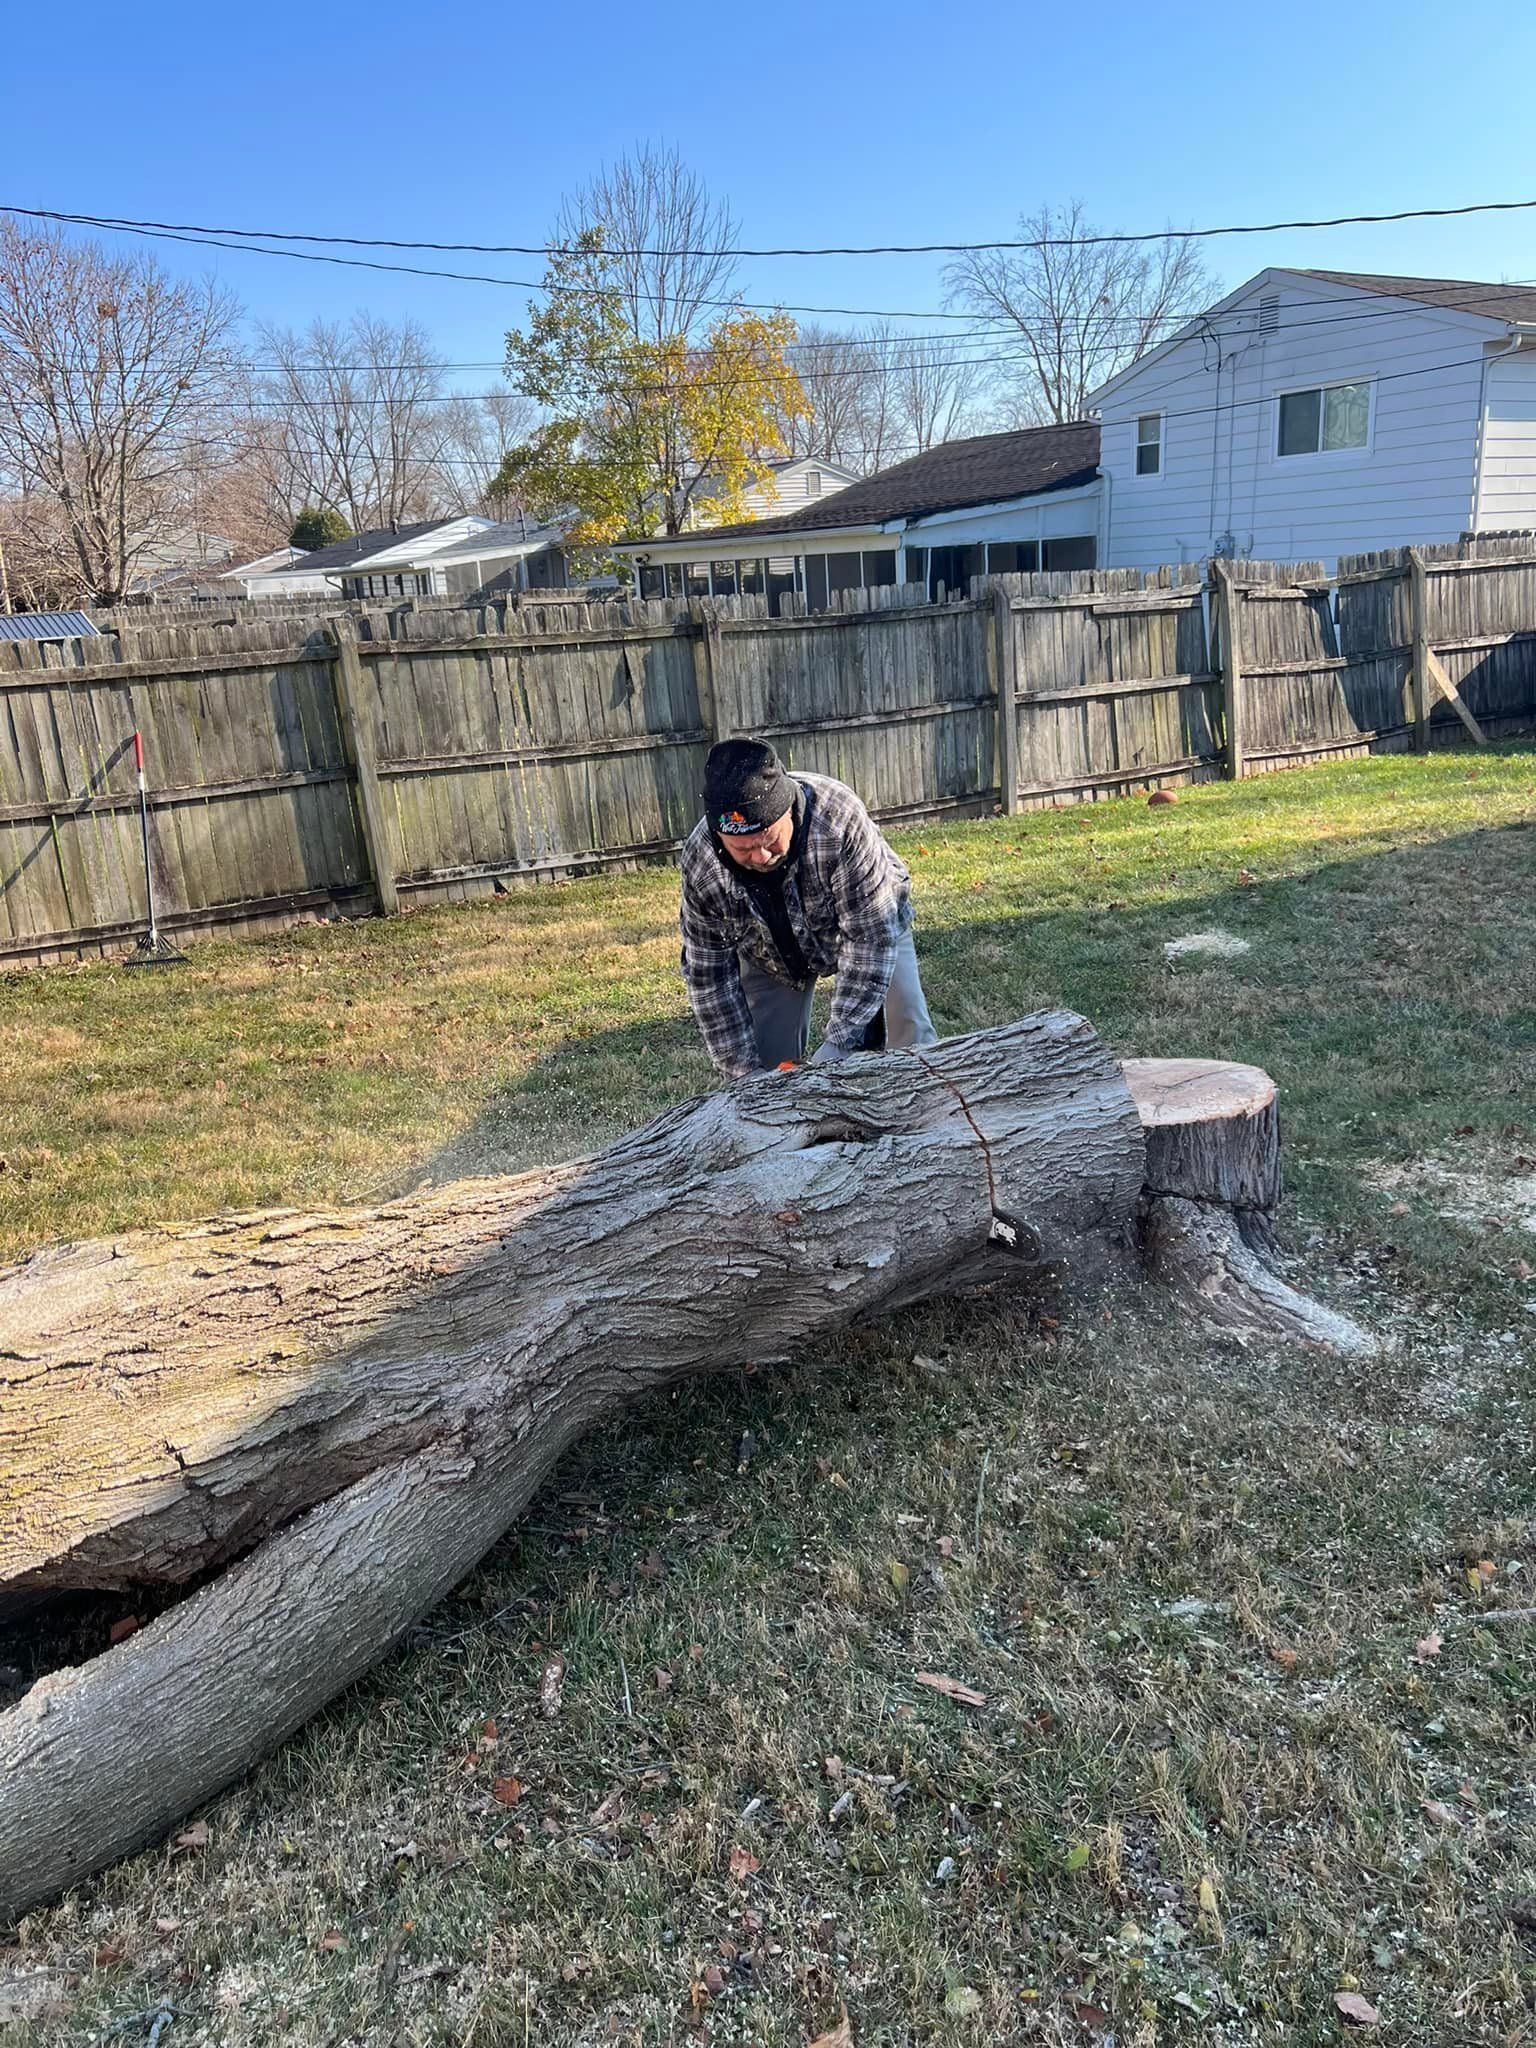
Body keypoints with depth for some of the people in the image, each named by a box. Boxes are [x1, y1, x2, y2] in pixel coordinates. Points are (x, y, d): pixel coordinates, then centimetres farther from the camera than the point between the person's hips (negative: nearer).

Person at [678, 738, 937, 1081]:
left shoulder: (838, 817, -41)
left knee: (911, 1041, -10)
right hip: (770, 951, 2)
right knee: (769, 1070, -6)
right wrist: (746, 1072, -23)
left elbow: (871, 936, -36)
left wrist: (839, 1044, -38)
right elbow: (708, 976, -20)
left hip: (871, 916, -1)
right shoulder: (700, 862, -31)